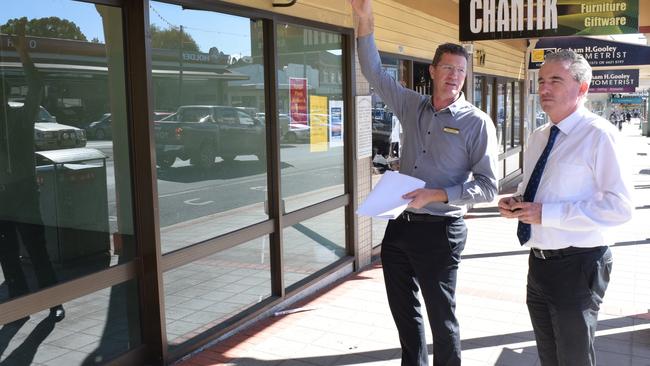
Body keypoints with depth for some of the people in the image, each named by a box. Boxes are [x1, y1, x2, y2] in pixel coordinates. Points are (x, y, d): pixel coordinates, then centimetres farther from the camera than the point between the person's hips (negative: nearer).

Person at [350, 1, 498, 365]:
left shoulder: (477, 122, -8)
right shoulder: (412, 105, 6)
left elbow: (488, 186, -10)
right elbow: (375, 73, 8)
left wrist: (438, 195, -21)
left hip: (440, 229, -5)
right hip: (400, 224, 5)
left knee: (441, 316, 6)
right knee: (403, 309, 18)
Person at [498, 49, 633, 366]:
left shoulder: (597, 134, -15)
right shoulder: (537, 137, 10)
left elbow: (619, 206, -22)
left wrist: (547, 213, -24)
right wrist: (516, 202, -1)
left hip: (576, 268, -7)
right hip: (539, 264, 8)